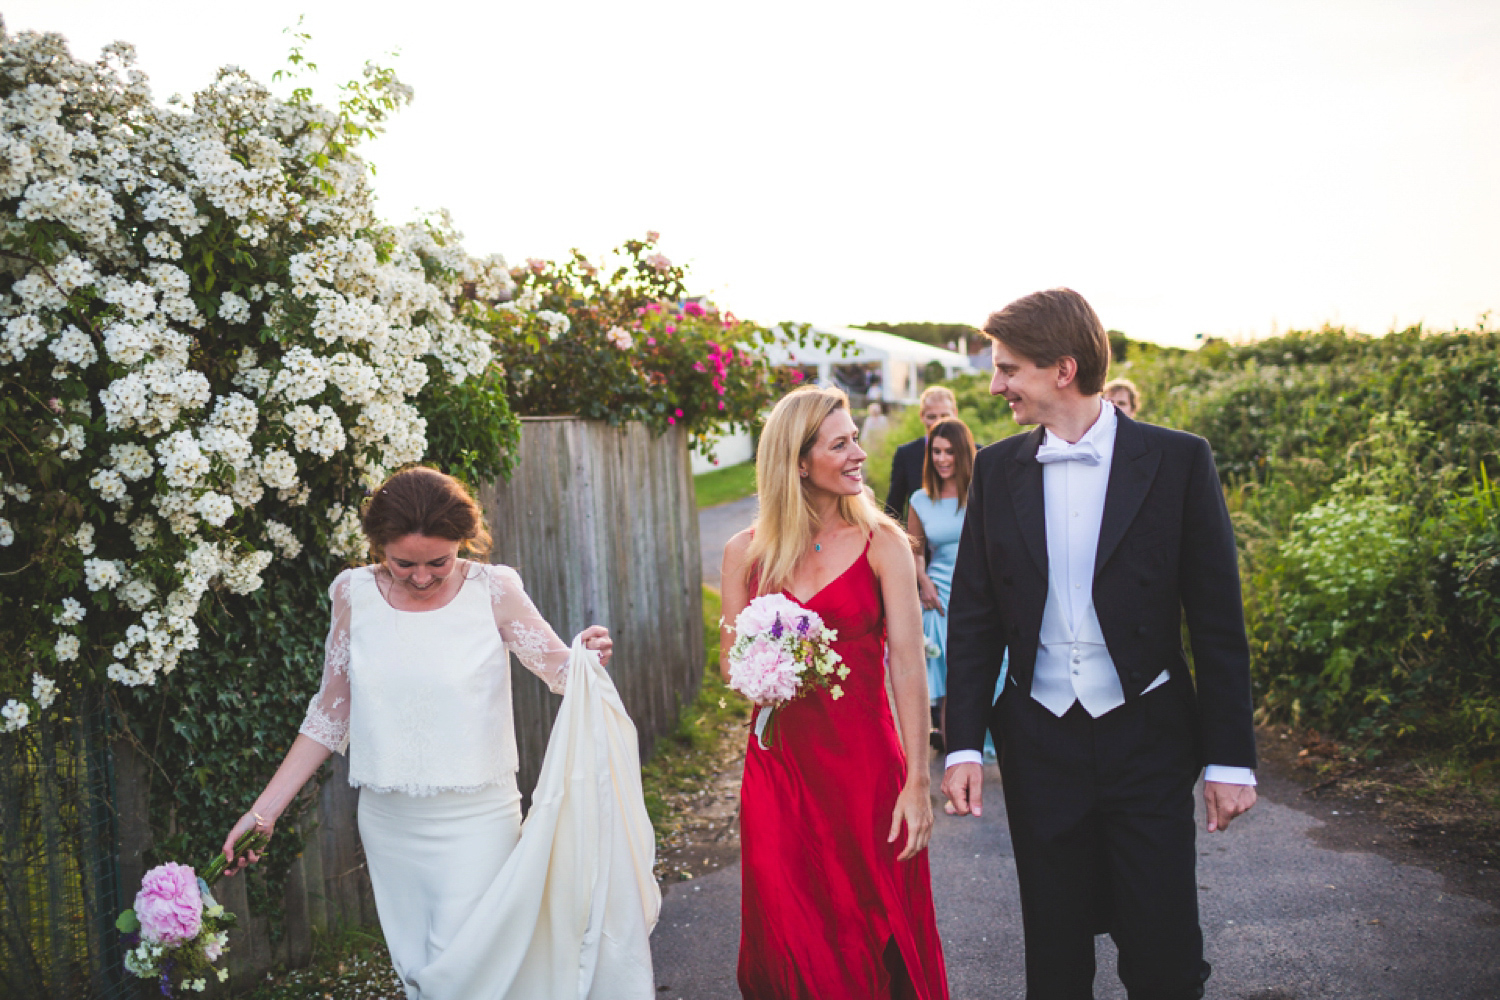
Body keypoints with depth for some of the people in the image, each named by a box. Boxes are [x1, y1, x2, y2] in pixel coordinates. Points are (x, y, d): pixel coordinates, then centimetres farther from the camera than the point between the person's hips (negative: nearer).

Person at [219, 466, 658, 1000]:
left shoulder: (492, 591, -8)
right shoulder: (355, 594, -1)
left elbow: (564, 672, -4)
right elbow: (329, 716, 7)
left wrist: (589, 656, -29)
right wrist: (265, 809, 4)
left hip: (476, 821, -3)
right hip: (388, 824, 3)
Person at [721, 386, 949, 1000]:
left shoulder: (881, 544, -3)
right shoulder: (746, 552, 3)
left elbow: (908, 666, -8)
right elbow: (730, 660, 11)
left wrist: (917, 783, -13)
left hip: (863, 762, -2)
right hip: (777, 764, 2)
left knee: (874, 931, 6)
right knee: (789, 937, 7)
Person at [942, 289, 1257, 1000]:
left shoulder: (1176, 460, -5)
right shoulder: (996, 470, 4)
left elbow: (1218, 619, -3)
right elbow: (973, 618, 6)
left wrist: (1230, 757, -4)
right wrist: (964, 745, 0)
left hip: (1148, 739, -2)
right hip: (1039, 746, 3)